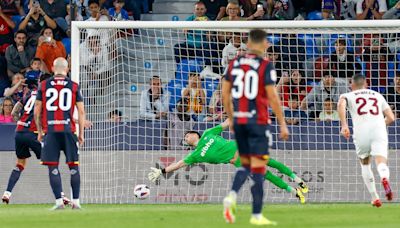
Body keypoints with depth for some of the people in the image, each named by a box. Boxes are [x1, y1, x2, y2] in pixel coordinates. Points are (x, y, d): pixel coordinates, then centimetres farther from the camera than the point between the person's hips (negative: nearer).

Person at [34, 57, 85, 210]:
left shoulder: (43, 86, 5)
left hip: (50, 131, 0)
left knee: (53, 167, 2)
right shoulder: (74, 86, 4)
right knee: (73, 166, 7)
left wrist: (39, 131, 16)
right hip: (68, 129, 0)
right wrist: (81, 134, 10)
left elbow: (36, 112, 6)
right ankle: (75, 201, 6)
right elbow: (81, 112, 3)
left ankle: (59, 201, -6)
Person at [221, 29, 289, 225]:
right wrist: (282, 124, -5)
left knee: (245, 164, 18)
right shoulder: (265, 66, -9)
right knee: (258, 168, 0)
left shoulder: (234, 63, 7)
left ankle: (232, 196, -8)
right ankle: (257, 215, 1)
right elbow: (272, 96, -11)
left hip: (238, 121, 5)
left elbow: (225, 93, 11)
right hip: (258, 121, -5)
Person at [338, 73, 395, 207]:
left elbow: (341, 104, -7)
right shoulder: (378, 96, 26)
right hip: (379, 130, 0)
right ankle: (384, 178, -48)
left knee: (365, 164, 22)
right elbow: (391, 118, 22)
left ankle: (374, 197, 19)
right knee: (381, 162, -12)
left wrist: (344, 125, -12)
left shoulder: (348, 96, 19)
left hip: (361, 131, 0)